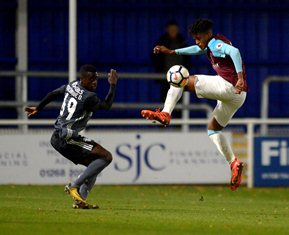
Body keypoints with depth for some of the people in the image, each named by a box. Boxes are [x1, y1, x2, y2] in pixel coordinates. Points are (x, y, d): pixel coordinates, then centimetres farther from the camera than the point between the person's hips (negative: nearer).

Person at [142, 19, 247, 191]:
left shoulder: (215, 44, -4)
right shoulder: (214, 46, 25)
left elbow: (234, 52, -24)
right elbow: (198, 50, 43)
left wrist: (240, 78, -35)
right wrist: (172, 52, 43)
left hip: (228, 86, -10)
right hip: (238, 95, 10)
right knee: (213, 129, 23)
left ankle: (165, 114, -12)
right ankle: (234, 163, 10)